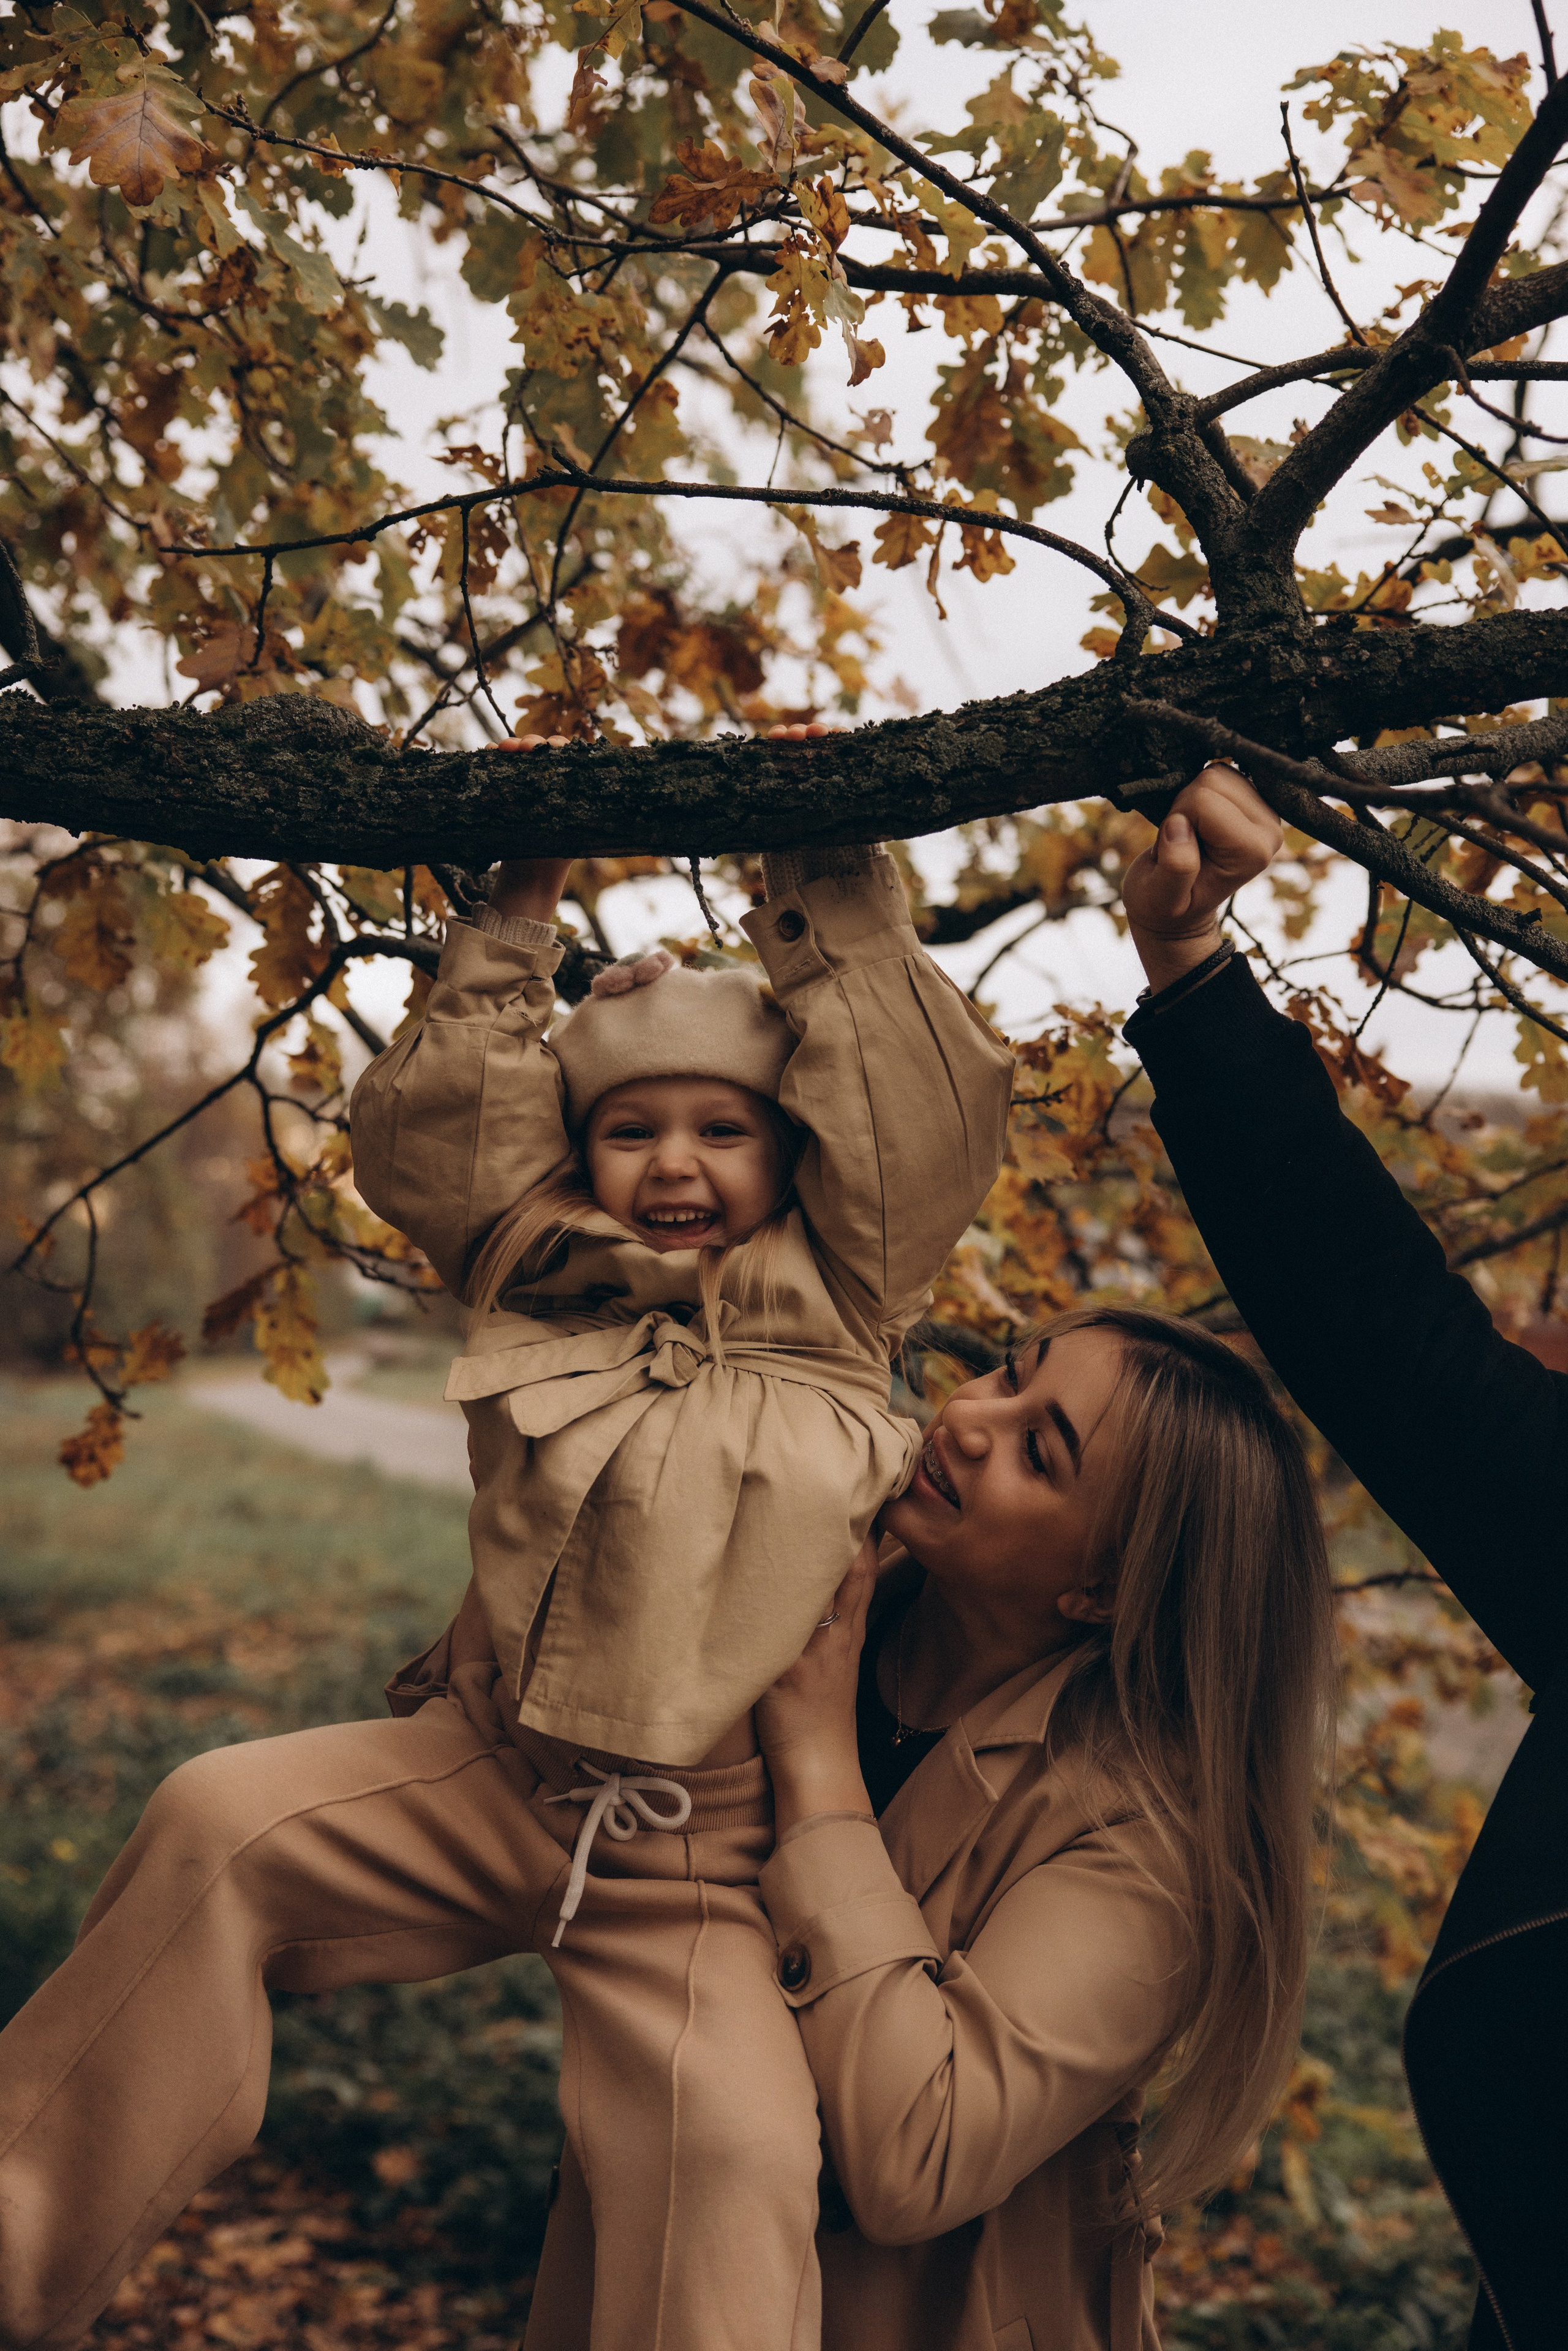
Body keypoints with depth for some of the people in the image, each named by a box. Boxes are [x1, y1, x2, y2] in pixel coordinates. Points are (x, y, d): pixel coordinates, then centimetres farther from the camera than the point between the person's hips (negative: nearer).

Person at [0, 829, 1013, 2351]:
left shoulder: (840, 1307, 3)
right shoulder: (543, 1287, 8)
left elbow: (931, 1104, -2)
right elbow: (422, 1131, 4)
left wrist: (829, 896, 0)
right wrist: (516, 923, 5)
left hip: (700, 1855, -2)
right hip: (489, 1771, 2)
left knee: (733, 2158, -21)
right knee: (218, 1826, -15)